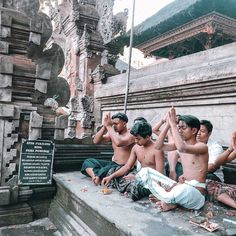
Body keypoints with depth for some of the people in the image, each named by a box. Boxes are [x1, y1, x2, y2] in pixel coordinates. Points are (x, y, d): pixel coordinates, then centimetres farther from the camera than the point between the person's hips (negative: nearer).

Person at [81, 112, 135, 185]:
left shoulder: (131, 135, -12)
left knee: (105, 170, -39)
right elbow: (96, 141, 3)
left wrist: (109, 126, -25)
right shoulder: (113, 133, 10)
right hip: (113, 164, 8)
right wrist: (104, 127, -10)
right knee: (87, 162, -2)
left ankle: (97, 177, -11)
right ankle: (95, 177, -27)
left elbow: (118, 143, -34)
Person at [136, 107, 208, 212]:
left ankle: (169, 201, -9)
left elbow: (182, 148, -34)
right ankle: (170, 201, -17)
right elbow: (158, 146, -1)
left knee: (183, 190, -45)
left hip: (195, 193, -6)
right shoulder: (180, 144, 8)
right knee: (146, 171, -5)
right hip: (182, 187, 6)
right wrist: (167, 125, -8)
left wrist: (173, 124, -27)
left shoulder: (202, 146, -12)